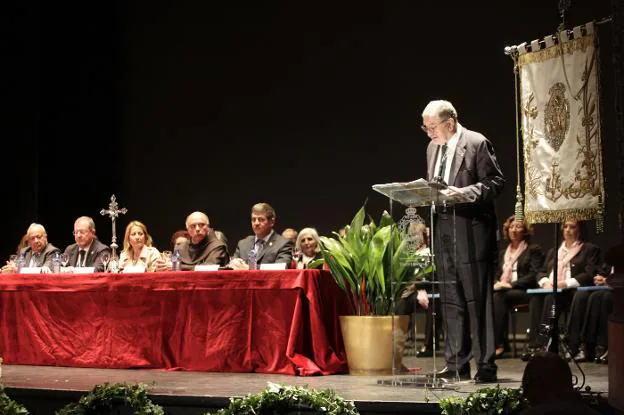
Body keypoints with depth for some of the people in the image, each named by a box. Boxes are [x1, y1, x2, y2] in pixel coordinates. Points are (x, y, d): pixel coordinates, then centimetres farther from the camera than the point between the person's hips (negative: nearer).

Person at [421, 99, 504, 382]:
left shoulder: (477, 143, -6)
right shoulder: (433, 148, 16)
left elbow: (496, 182, -9)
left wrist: (464, 192, -21)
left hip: (471, 233, -7)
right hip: (443, 231, 7)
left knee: (477, 299, -4)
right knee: (450, 300, 10)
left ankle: (485, 365, 1)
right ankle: (456, 364, 17)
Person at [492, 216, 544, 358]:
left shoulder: (534, 250, 6)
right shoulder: (503, 252, 24)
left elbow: (534, 275, -7)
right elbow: (498, 274, 24)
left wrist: (511, 284, -17)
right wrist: (497, 283, -2)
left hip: (525, 291, -5)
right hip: (503, 290, 5)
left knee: (499, 297, -36)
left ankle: (498, 343, -37)